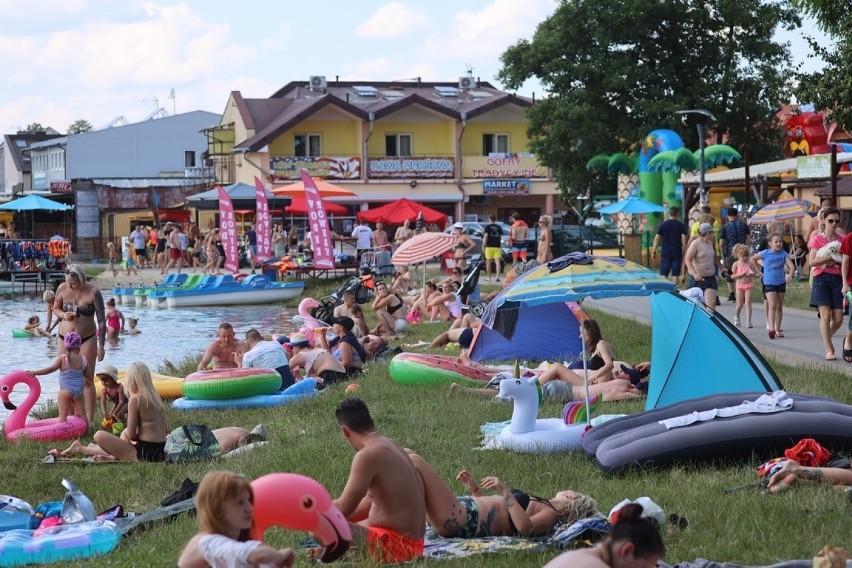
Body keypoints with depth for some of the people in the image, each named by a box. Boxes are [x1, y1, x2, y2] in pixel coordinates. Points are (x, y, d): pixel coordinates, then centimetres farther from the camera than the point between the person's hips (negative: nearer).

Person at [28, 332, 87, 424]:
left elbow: (51, 368, -15)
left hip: (66, 390, -4)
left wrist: (35, 372, -13)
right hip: (79, 390, 4)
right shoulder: (83, 359, 4)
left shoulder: (62, 358, -6)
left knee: (63, 414, -1)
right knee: (81, 413, 14)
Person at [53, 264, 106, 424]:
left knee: (87, 380, -4)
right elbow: (55, 308, 11)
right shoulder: (62, 288, -5)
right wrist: (63, 315, -13)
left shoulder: (93, 292, -13)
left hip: (87, 339, -3)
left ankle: (89, 420, -1)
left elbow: (101, 320, -8)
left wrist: (101, 346, -9)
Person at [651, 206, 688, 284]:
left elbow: (657, 239, 0)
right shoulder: (681, 226, -2)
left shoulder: (663, 225, 0)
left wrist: (653, 251, 5)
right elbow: (684, 241, -7)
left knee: (664, 274, 2)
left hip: (666, 253, 0)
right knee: (675, 274, 5)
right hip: (677, 253, 0)